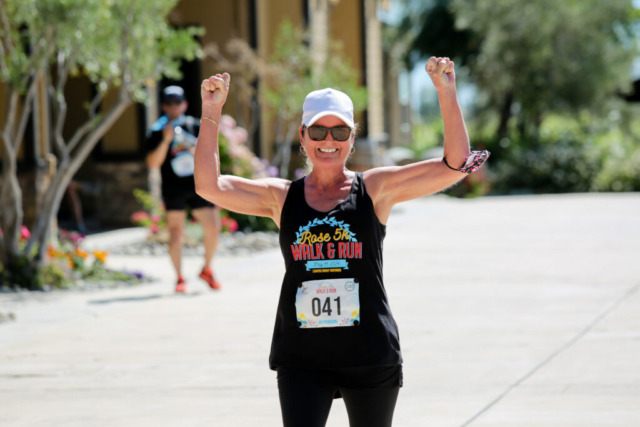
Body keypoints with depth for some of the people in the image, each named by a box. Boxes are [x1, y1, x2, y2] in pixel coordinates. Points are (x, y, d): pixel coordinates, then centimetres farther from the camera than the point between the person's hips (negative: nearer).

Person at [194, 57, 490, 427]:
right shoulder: (281, 198, 5)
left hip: (370, 355, 0)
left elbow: (455, 165, -5)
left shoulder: (375, 190, 1)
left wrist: (447, 94, -14)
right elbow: (209, 186, -3)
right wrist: (211, 112, -9)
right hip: (301, 359, 0)